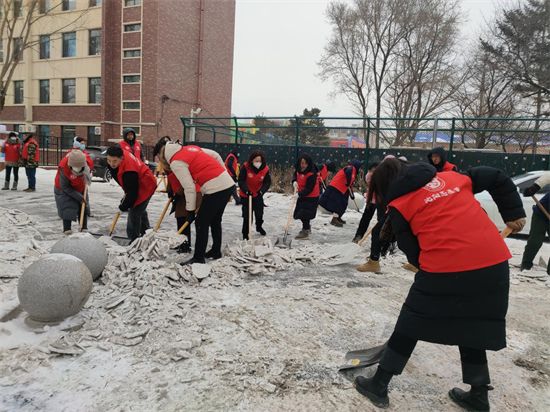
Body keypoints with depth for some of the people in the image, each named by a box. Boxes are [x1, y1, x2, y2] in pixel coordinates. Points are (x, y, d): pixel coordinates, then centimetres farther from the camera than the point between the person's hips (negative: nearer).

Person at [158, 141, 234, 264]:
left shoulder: (176, 162, -6)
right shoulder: (189, 148, 17)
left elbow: (189, 188, -11)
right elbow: (215, 155, 18)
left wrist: (190, 211, -4)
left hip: (215, 189, -9)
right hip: (228, 183, 9)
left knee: (201, 224, 3)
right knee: (215, 221, 22)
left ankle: (198, 258, 10)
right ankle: (216, 252, 33)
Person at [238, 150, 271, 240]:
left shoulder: (265, 169, -14)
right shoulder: (245, 167, -22)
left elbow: (267, 182, -12)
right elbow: (241, 181, -21)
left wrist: (261, 191, -30)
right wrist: (246, 191, -34)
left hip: (258, 195, 4)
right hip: (246, 195, -3)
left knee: (259, 212, 18)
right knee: (247, 214, -4)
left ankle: (259, 227, 46)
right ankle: (245, 233, 9)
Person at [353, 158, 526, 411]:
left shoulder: (398, 205, 4)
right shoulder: (451, 177, 17)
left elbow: (412, 251, 4)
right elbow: (497, 178, 21)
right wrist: (514, 213, 24)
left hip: (445, 268, -5)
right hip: (494, 262, 5)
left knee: (410, 325, 12)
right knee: (473, 328, 25)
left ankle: (378, 386, 24)